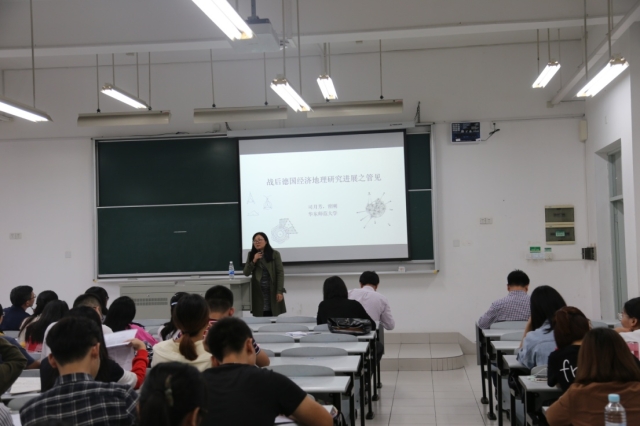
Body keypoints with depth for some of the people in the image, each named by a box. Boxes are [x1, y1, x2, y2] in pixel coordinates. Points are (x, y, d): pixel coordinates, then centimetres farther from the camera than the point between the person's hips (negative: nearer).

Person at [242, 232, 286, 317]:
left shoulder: (274, 254, -2)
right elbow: (246, 273, 3)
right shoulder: (251, 255, 7)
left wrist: (280, 291, -12)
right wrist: (254, 260, -11)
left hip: (272, 291, -2)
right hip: (258, 292, 2)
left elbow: (280, 273, -5)